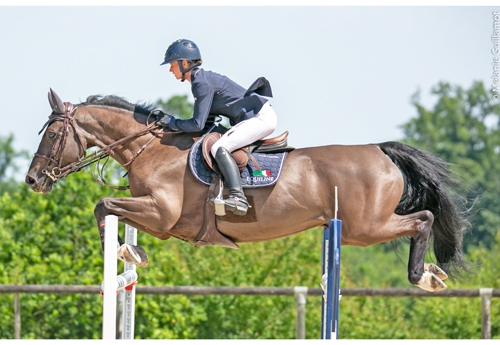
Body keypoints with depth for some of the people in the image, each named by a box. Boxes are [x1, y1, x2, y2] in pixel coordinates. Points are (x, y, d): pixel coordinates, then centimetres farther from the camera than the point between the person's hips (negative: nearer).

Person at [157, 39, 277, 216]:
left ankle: (238, 198, -38)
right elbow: (205, 119, 21)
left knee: (219, 148, -25)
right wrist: (174, 124, 11)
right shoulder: (203, 78, 14)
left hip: (261, 117, -11)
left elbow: (197, 124, -19)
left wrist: (172, 123, -5)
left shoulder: (202, 83, -16)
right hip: (258, 117, 11)